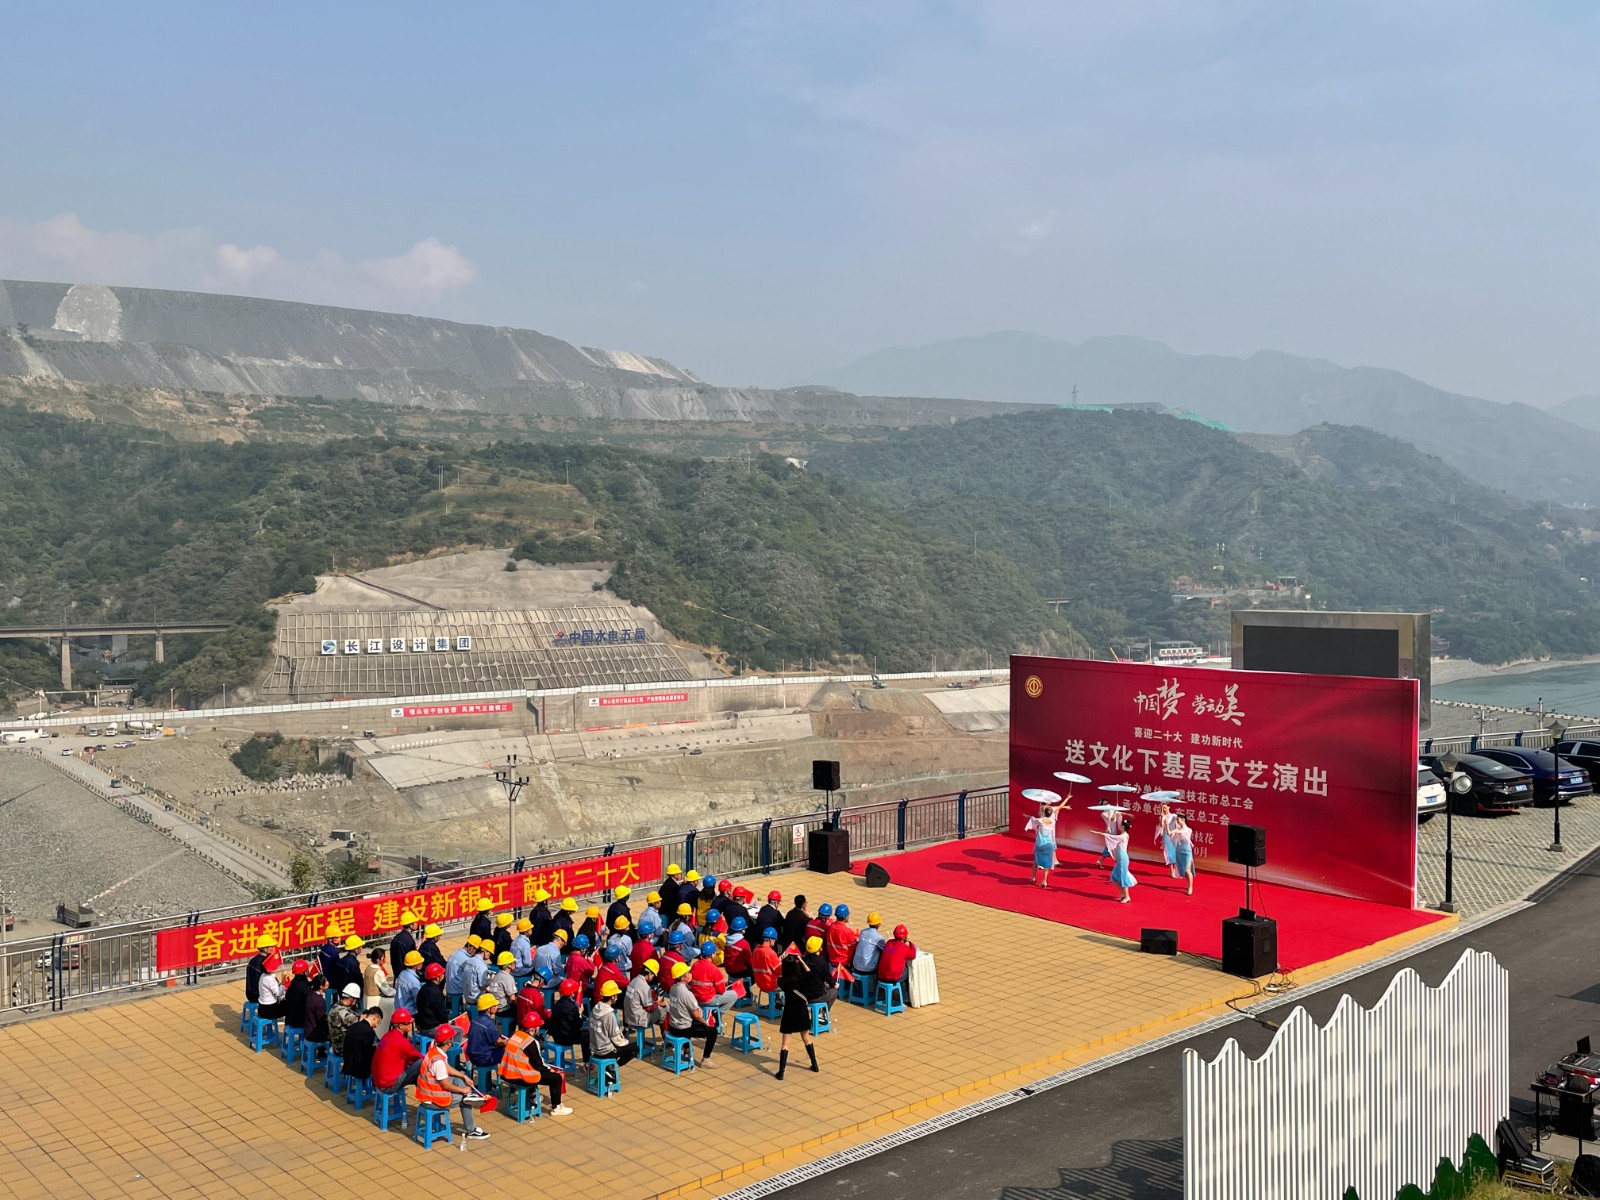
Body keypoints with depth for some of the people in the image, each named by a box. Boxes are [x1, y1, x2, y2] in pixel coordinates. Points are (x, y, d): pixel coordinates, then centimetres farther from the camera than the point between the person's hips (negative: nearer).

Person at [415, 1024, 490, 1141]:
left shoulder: (435, 1050, -2)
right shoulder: (438, 1061, -30)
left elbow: (447, 1068, 13)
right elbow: (446, 1085, -23)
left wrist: (464, 1077, 8)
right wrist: (463, 1090, -8)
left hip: (429, 1089, 9)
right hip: (431, 1100, -9)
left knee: (458, 1079, 16)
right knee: (463, 1098, 6)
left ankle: (469, 1095, -3)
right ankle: (471, 1131, 18)